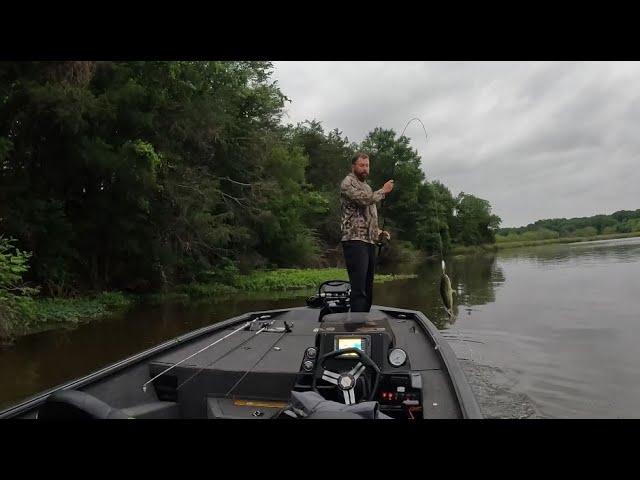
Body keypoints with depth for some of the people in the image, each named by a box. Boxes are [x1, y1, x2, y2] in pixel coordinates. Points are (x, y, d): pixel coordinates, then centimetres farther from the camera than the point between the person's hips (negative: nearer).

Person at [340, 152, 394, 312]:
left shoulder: (366, 186, 25)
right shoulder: (348, 182, -1)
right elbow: (364, 199, -19)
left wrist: (379, 231, 16)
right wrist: (383, 191, -3)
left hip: (369, 241, 9)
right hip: (355, 240, -9)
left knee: (368, 289, 9)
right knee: (359, 290, -13)